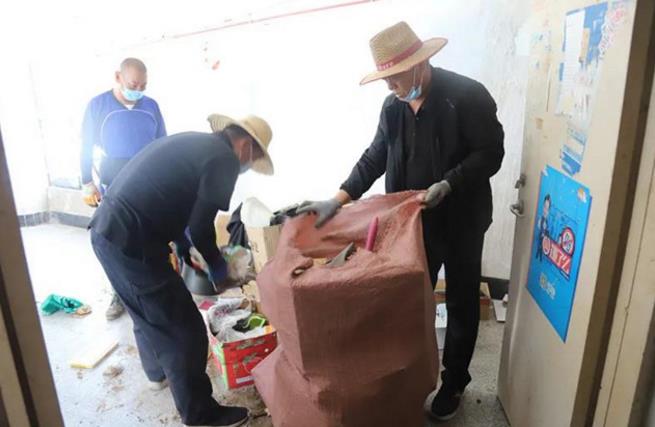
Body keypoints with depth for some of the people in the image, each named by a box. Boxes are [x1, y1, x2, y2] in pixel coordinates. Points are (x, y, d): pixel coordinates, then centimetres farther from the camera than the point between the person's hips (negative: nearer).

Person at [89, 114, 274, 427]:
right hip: (131, 241, -10)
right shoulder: (224, 159, -11)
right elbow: (201, 227, -13)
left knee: (148, 311, 30)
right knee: (185, 328, 4)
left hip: (106, 228, 10)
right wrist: (219, 270, 4)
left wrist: (185, 250, 27)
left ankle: (159, 371, 53)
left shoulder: (193, 142, 17)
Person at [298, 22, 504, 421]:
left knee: (461, 303, 12)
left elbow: (491, 153, -15)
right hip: (414, 220, 5)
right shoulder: (393, 106, 1)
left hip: (460, 221, -4)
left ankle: (454, 382, 32)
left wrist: (447, 184, -28)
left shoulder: (468, 95, -15)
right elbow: (374, 158, 0)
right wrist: (339, 199, -11)